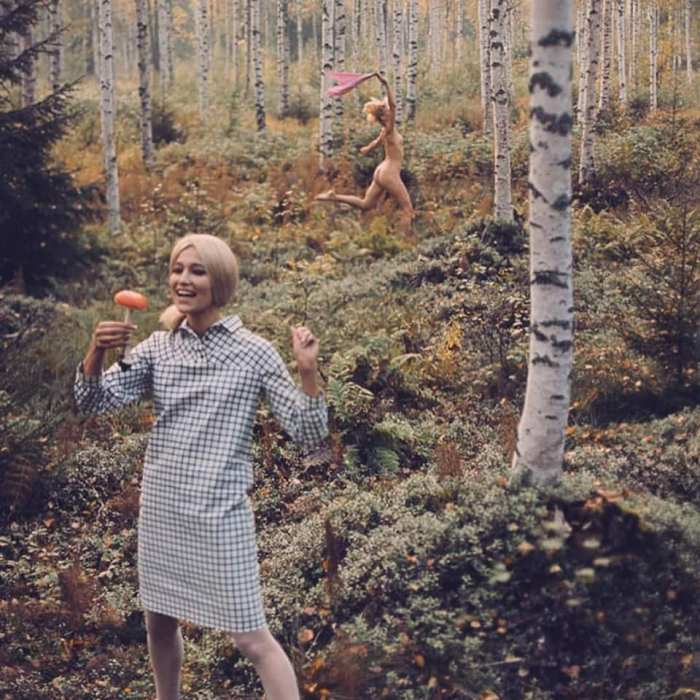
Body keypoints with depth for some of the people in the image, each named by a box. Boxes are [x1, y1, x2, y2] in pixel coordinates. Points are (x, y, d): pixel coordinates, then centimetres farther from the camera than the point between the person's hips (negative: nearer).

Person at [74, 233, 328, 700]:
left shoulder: (254, 352, -8)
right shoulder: (158, 347, 3)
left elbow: (308, 433, -8)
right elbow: (93, 403, -1)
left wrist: (308, 371, -24)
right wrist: (97, 353, -20)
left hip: (221, 514, -5)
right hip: (161, 509, 5)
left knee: (252, 638, -3)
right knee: (160, 623, 19)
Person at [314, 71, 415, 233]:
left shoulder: (385, 131, 9)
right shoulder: (389, 130, -16)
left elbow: (376, 142, 32)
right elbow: (393, 105, -30)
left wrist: (367, 148, 54)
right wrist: (386, 85, -37)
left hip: (382, 171, 9)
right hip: (390, 174, -9)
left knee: (365, 205, 14)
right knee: (407, 209, -1)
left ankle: (333, 197, 6)